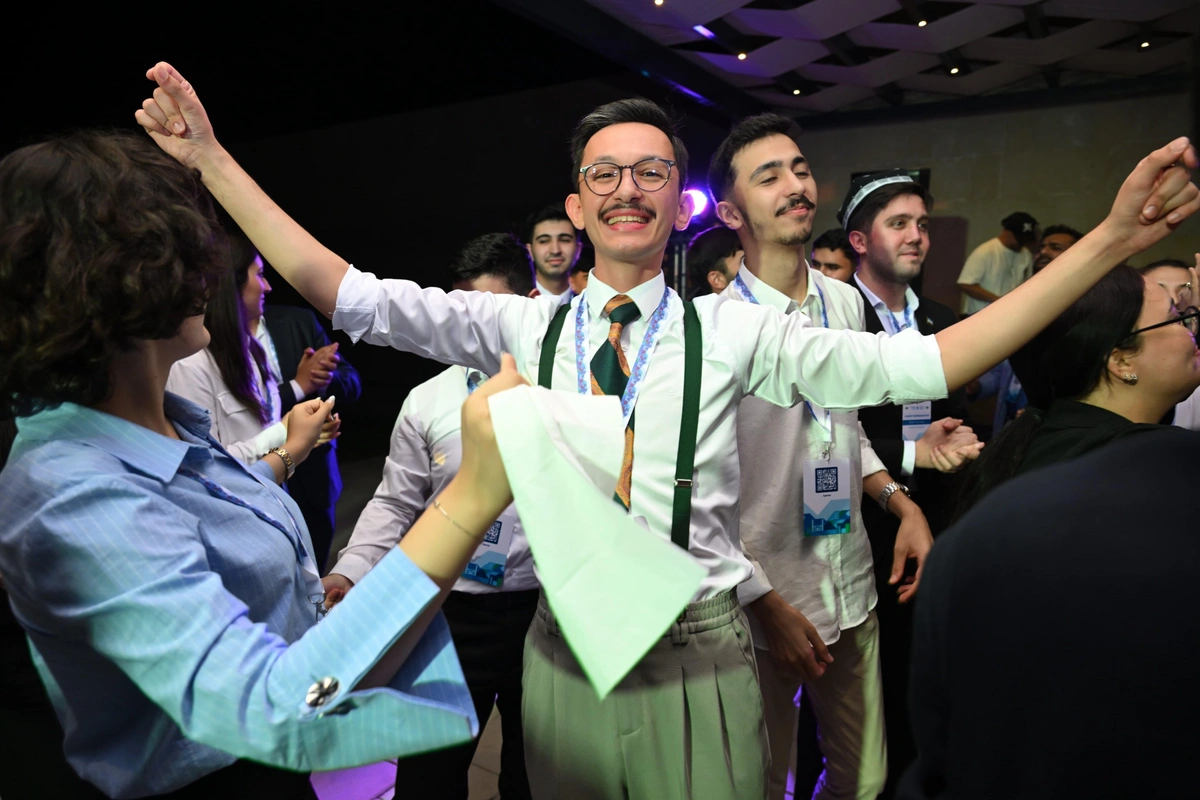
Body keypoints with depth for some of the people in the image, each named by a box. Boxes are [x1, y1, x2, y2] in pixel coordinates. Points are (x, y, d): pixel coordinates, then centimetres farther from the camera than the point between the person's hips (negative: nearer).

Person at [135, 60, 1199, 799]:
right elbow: (348, 296, -5)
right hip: (564, 649, 2)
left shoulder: (732, 332, -6)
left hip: (700, 656, -1)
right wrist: (211, 157, -9)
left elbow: (909, 367, -15)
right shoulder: (523, 327, -2)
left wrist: (1110, 241, -21)